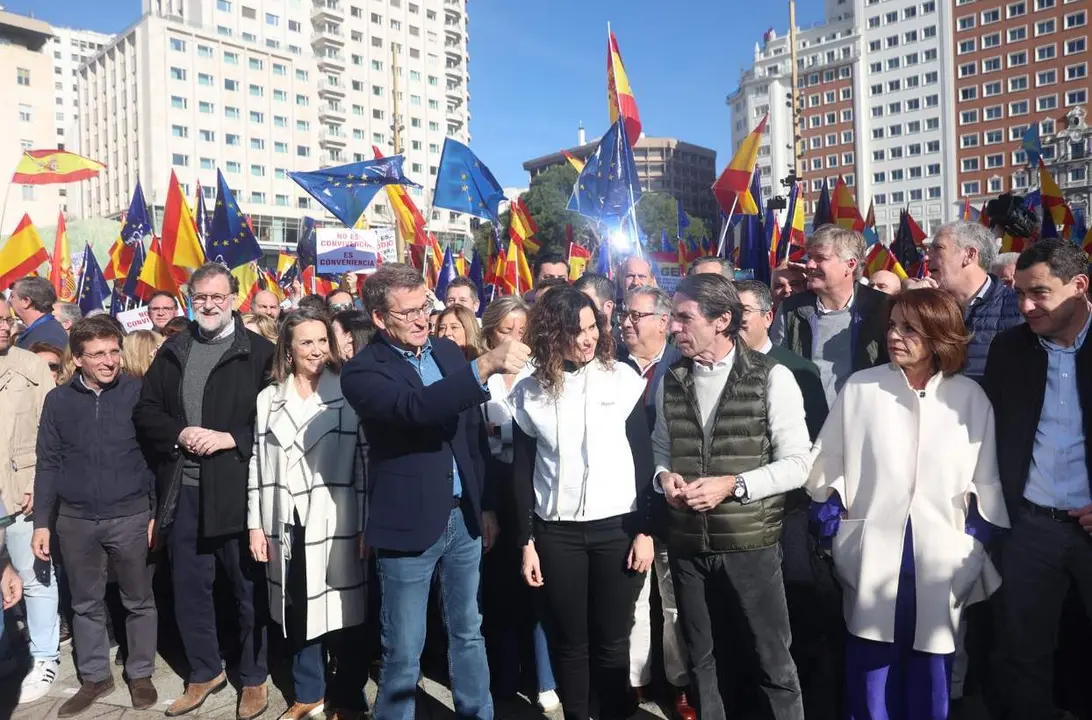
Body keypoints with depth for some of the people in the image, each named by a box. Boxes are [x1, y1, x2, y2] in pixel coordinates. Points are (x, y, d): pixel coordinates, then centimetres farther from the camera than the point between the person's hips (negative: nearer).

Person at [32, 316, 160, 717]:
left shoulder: (139, 392, -6)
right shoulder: (58, 400, 1)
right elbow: (48, 465, 6)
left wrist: (158, 514, -5)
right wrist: (42, 522, 3)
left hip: (131, 516, -2)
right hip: (75, 519, 2)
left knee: (139, 601, 10)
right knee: (86, 604, 15)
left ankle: (140, 674, 26)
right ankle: (95, 677, 31)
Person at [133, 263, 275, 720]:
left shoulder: (259, 352, -4)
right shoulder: (173, 352, 11)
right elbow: (145, 411, 9)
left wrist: (230, 438, -18)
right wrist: (179, 433, -9)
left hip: (237, 488, -4)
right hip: (182, 490, 5)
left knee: (248, 588, 8)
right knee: (188, 587, 16)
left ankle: (253, 678, 26)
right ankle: (204, 672, 35)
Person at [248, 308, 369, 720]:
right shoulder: (269, 399, 9)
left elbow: (366, 461, -5)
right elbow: (258, 464, 9)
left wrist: (367, 527, -8)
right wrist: (255, 524, 5)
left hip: (337, 524, -3)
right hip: (287, 524, 4)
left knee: (344, 613, 3)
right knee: (298, 612, 14)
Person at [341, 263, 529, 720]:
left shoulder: (448, 351, 6)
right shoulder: (362, 371, -11)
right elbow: (415, 407, -31)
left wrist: (486, 505, 12)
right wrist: (485, 366, -40)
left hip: (463, 517, 5)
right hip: (409, 525, -5)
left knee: (468, 633, 19)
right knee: (403, 651, 7)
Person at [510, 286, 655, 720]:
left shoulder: (622, 378, -2)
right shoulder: (529, 392, 1)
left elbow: (643, 459, 0)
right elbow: (522, 472, 4)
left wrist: (645, 530, -4)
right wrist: (526, 541, 2)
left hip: (618, 527, -1)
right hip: (557, 532, 1)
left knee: (611, 640, 8)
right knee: (569, 641, 11)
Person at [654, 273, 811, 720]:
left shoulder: (771, 377, -8)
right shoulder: (671, 381, 6)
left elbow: (796, 464, -10)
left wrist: (732, 486, -21)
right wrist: (665, 476, -7)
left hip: (749, 542, -4)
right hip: (685, 542, 4)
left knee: (771, 660, 9)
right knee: (700, 659, 19)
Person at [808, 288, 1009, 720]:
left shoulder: (971, 398, 2)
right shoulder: (860, 387, -2)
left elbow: (986, 479, 8)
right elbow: (827, 458, 6)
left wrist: (981, 532, 2)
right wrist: (832, 507, 0)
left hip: (940, 560, 1)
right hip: (873, 554, -1)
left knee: (930, 674, 14)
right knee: (873, 665, 9)